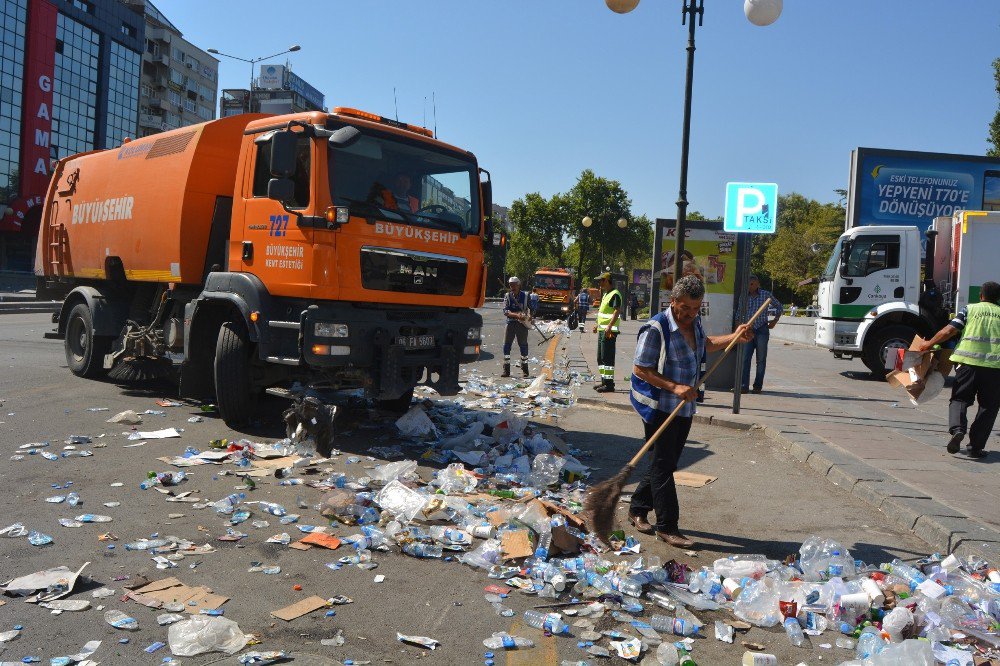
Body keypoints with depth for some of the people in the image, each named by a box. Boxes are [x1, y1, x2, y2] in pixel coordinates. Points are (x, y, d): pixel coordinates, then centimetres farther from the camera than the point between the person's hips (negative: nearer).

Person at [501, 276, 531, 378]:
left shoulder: (525, 296, 3)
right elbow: (505, 311, -8)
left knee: (523, 346, 4)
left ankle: (525, 369, 17)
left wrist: (529, 315, -9)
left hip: (522, 323, 0)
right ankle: (506, 369, 4)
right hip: (511, 323, 0)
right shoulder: (507, 296, 2)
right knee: (506, 346, -3)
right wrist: (517, 315, -22)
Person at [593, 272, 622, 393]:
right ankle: (604, 381, 23)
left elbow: (617, 311, -25)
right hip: (602, 330, 10)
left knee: (607, 358, -9)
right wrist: (598, 324, 30)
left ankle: (609, 384, -6)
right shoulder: (606, 294, 17)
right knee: (600, 357, 15)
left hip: (609, 332, -10)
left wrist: (609, 327, -34)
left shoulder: (615, 294, -14)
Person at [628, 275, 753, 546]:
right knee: (663, 465, -3)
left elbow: (705, 344, 29)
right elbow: (641, 370, -19)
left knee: (667, 462, 14)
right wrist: (674, 387, -27)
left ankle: (638, 509, 29)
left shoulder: (694, 322, 6)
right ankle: (667, 526, 5)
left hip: (685, 407, 8)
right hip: (659, 406, -8)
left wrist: (734, 337, 15)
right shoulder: (656, 328, -19)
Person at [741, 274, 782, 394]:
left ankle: (758, 386, 7)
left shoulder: (766, 295, 3)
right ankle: (744, 385, -6)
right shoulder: (744, 296, 6)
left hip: (762, 330, -1)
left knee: (761, 360, 2)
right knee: (745, 358, -7)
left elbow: (778, 306, 17)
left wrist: (775, 320, 10)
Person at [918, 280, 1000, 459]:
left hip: (969, 360, -1)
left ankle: (957, 429, -16)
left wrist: (930, 344, 11)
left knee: (959, 399, 10)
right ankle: (976, 446, 6)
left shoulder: (970, 309, 9)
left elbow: (948, 331, 1)